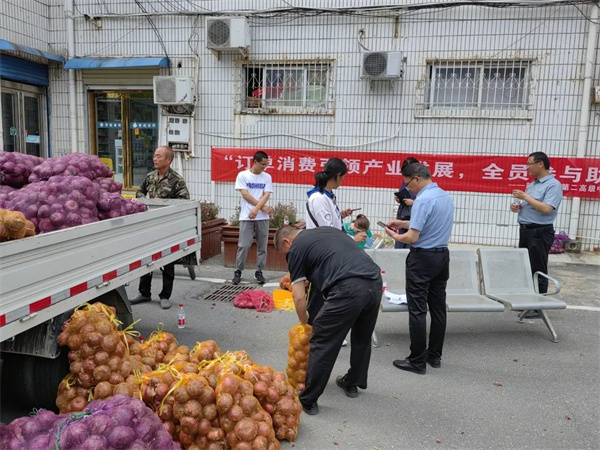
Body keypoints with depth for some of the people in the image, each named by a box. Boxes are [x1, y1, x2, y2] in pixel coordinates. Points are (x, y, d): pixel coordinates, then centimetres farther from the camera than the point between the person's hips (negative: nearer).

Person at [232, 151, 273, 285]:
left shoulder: (267, 177, 8)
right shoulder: (242, 175, 0)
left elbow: (266, 195, -1)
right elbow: (245, 195, -6)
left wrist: (256, 209, -16)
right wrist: (263, 207, -7)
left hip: (262, 217, 3)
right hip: (246, 216, -3)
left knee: (262, 246, 5)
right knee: (243, 245, -3)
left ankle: (259, 272, 16)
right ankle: (238, 271, 11)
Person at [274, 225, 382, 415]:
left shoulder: (296, 248, 9)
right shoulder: (327, 230, 28)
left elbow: (299, 297, 7)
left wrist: (304, 322, 24)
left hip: (349, 289, -7)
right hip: (375, 282, 8)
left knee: (323, 344, 7)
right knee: (362, 338, 26)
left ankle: (308, 400, 17)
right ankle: (352, 383, 44)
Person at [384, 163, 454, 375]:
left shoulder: (422, 199, -19)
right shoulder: (445, 196, 9)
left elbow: (412, 237, -21)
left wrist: (394, 236, -2)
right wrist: (405, 223, 20)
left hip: (423, 258, -9)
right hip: (442, 255, 9)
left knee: (417, 310, -1)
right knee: (438, 308, 13)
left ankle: (417, 360, 5)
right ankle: (435, 355, 22)